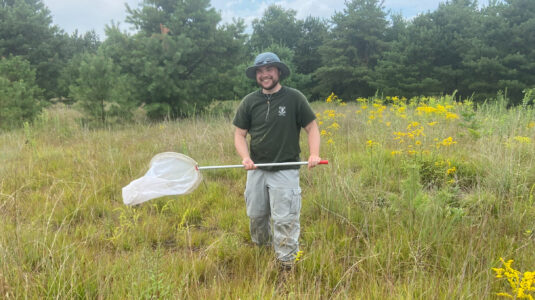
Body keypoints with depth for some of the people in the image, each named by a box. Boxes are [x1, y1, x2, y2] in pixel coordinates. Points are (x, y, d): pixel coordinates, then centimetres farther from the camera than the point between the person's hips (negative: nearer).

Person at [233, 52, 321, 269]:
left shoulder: (294, 98, -3)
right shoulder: (249, 102, 4)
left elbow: (312, 127, 0)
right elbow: (239, 134, 7)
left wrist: (314, 153, -17)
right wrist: (245, 157, -11)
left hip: (286, 170, -4)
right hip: (256, 169, 4)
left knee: (284, 219, -6)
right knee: (255, 215, 16)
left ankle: (287, 264, 8)